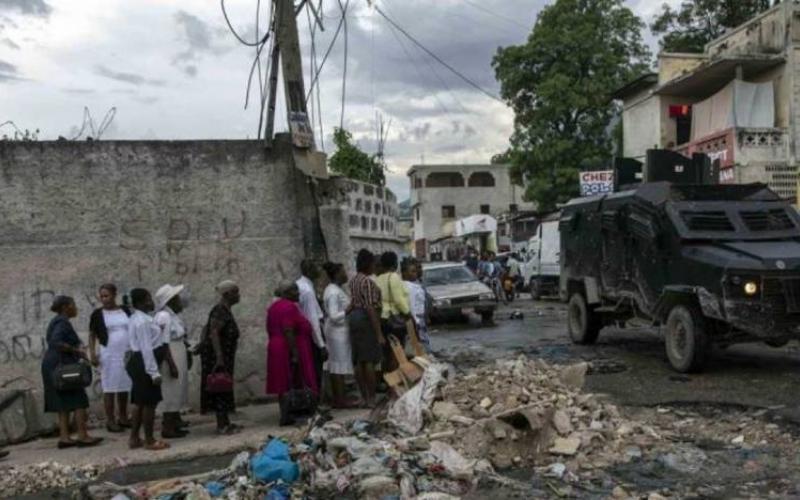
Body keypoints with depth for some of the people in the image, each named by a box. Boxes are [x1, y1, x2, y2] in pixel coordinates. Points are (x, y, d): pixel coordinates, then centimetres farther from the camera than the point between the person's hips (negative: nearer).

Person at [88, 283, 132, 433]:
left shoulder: (125, 311, 8)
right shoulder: (97, 314, 0)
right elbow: (92, 335, 2)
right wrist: (92, 353, -8)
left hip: (127, 354, 3)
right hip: (109, 355, -3)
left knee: (125, 387, 7)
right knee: (110, 388, -2)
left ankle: (123, 418, 18)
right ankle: (110, 421, 3)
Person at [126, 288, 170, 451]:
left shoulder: (138, 318, 13)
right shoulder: (143, 321, -20)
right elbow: (146, 349, -23)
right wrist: (154, 372, -23)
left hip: (139, 363, 11)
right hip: (145, 364, -11)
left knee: (140, 402, 15)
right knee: (150, 402, -2)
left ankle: (134, 438, 23)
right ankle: (149, 441, 5)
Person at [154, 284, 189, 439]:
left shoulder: (173, 315, 12)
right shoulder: (163, 317, -17)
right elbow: (163, 344, -22)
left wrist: (186, 357, 18)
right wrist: (172, 365, -23)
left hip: (178, 360, 10)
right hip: (170, 360, -10)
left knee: (176, 392, 15)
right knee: (170, 393, -4)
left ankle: (174, 423, 23)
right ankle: (167, 428, 3)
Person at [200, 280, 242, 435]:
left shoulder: (226, 310, 13)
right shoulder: (220, 311, -18)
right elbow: (213, 333, -27)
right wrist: (219, 357, -31)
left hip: (224, 356, 10)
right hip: (217, 355, -10)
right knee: (221, 388, -7)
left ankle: (224, 422, 19)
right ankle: (222, 425, -4)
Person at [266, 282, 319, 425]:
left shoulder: (274, 307, 15)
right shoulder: (289, 307, -15)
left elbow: (271, 330, 19)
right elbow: (288, 332, -22)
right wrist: (295, 353, -22)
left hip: (276, 349, 9)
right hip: (290, 350, -9)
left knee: (283, 384, 8)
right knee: (292, 384, -5)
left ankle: (285, 415, 9)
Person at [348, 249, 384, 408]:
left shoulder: (353, 280, 13)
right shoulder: (368, 282, -15)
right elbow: (370, 308, -20)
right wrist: (379, 333, -20)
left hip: (354, 317, 9)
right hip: (366, 319, -9)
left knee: (359, 360, 8)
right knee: (370, 360, -5)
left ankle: (363, 397, 14)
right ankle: (371, 398, -2)